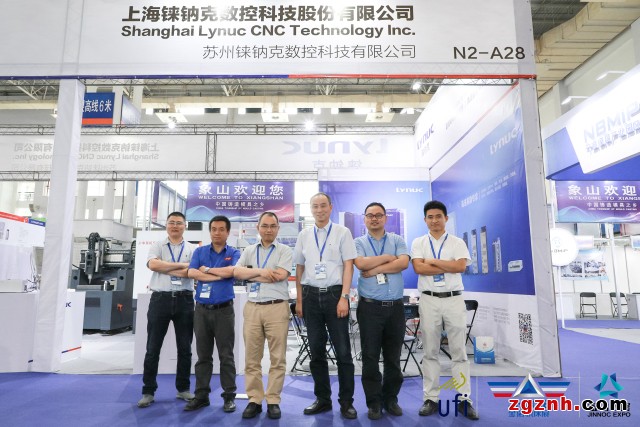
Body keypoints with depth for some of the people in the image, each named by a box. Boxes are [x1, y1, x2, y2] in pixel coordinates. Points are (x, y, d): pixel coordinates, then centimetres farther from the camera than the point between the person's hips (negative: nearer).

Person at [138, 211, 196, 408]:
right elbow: (153, 265, -12)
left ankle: (183, 389, 23)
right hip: (160, 299, 0)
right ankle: (148, 391, 18)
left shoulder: (192, 249, 7)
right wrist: (180, 265, -10)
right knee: (153, 348, 6)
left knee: (184, 348, 9)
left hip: (184, 300, 1)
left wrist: (164, 268, -10)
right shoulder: (157, 246, 8)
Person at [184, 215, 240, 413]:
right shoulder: (199, 251, 8)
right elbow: (192, 273, -8)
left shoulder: (234, 253, 3)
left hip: (224, 309, -2)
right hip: (202, 309, 2)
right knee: (203, 355, 11)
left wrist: (207, 269, -6)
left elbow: (230, 271, -17)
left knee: (226, 355, 4)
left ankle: (229, 396, 14)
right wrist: (220, 275, -12)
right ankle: (201, 395, 21)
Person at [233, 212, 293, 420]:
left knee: (277, 358, 2)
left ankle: (273, 401, 13)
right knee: (251, 358, 6)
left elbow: (280, 275, -10)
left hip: (277, 308, -3)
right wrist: (261, 272, -11)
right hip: (252, 307, 3)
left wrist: (250, 275, -3)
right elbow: (237, 272, 1)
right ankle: (254, 400, 16)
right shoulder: (249, 251, 15)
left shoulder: (284, 250, 4)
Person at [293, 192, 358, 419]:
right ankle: (322, 399, 25)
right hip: (311, 296, 3)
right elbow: (299, 268, 12)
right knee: (316, 351, 11)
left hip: (334, 294, -3)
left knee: (343, 351, 3)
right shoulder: (304, 235, 10)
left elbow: (348, 266, -4)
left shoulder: (342, 232, 1)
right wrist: (299, 300, 8)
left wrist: (344, 298, -12)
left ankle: (346, 402, 18)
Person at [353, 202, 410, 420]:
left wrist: (375, 269, -12)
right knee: (370, 357, 4)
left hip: (395, 306, 2)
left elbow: (403, 263, -9)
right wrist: (388, 257, -6)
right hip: (370, 306, -1)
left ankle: (391, 399, 25)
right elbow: (361, 264, -14)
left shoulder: (397, 240, 8)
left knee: (393, 357, 11)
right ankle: (374, 402, 17)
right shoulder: (359, 242, 5)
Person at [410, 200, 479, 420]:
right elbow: (418, 268, -10)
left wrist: (432, 261, -9)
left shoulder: (458, 243, 6)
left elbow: (461, 266, -11)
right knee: (430, 352, 6)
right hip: (429, 300, 0)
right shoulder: (418, 243, 6)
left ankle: (464, 399, 14)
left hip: (454, 299, 0)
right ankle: (431, 398, 14)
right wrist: (449, 266, -9)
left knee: (459, 351, 6)